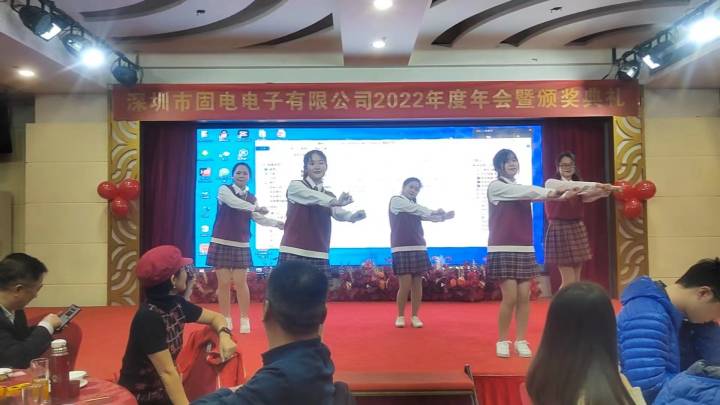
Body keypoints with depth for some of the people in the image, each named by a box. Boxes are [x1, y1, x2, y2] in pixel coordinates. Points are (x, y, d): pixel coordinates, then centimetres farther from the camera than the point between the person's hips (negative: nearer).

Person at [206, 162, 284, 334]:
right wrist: (256, 208, -34)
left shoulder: (251, 198, 9)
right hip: (222, 243, -2)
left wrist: (277, 223, -11)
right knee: (223, 283, 2)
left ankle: (244, 319, 11)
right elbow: (234, 202, -24)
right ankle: (226, 319, 15)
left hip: (241, 245, 3)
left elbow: (259, 219, 5)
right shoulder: (224, 189, -4)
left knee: (240, 283, -1)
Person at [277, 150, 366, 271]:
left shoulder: (329, 196, 15)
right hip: (293, 253, -4)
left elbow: (338, 213, -5)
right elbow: (312, 196, -18)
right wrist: (335, 201, -35)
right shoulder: (295, 186, 3)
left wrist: (352, 216, -28)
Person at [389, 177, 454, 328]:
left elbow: (428, 215, 5)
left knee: (417, 283, 4)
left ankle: (415, 316, 14)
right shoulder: (396, 200, 1)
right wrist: (436, 211, 4)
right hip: (402, 249, -6)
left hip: (419, 248, 6)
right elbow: (417, 209, -6)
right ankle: (400, 316, 9)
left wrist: (443, 216, -12)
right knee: (405, 285, -7)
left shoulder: (415, 207, 19)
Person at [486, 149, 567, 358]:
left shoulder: (521, 189, 16)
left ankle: (521, 341, 14)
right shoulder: (496, 186, -4)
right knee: (510, 297, -7)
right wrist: (551, 192, -21)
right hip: (503, 250, -6)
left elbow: (533, 193, -2)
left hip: (525, 249, 6)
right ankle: (502, 340, 9)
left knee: (524, 297, 3)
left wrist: (560, 195, -19)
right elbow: (526, 191, -15)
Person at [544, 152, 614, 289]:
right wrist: (594, 185, -33)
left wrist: (602, 192, -29)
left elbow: (587, 197, -9)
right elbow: (568, 186, -25)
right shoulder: (551, 183, -4)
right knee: (569, 281, -7)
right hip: (560, 230, -6)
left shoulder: (579, 185, 12)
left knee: (576, 280, 9)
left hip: (577, 229, 6)